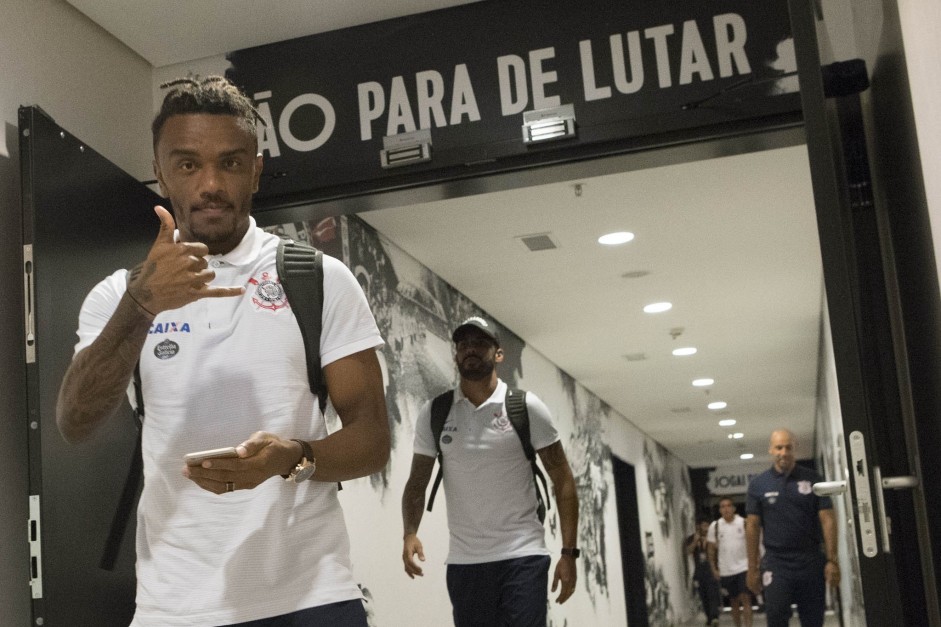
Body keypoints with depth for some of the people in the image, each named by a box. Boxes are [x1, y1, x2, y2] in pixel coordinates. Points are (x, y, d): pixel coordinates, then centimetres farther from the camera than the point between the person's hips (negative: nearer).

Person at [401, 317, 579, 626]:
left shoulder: (527, 407, -3)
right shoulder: (433, 414, 4)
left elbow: (562, 481, -1)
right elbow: (417, 483, 7)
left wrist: (569, 552, -7)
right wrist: (410, 533, -13)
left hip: (522, 557, -3)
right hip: (463, 562, 3)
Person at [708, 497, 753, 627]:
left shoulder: (744, 523, -4)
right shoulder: (715, 526, 0)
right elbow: (712, 549, 6)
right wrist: (714, 569, 2)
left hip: (743, 568, -2)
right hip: (725, 571, 2)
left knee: (745, 598, -9)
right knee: (734, 601, 10)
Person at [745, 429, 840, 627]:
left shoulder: (812, 479, 3)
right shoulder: (758, 484, 3)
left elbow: (827, 519, 1)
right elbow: (752, 527, 4)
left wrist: (832, 560, -7)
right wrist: (753, 568, 1)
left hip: (811, 561, 1)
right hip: (776, 562, -1)